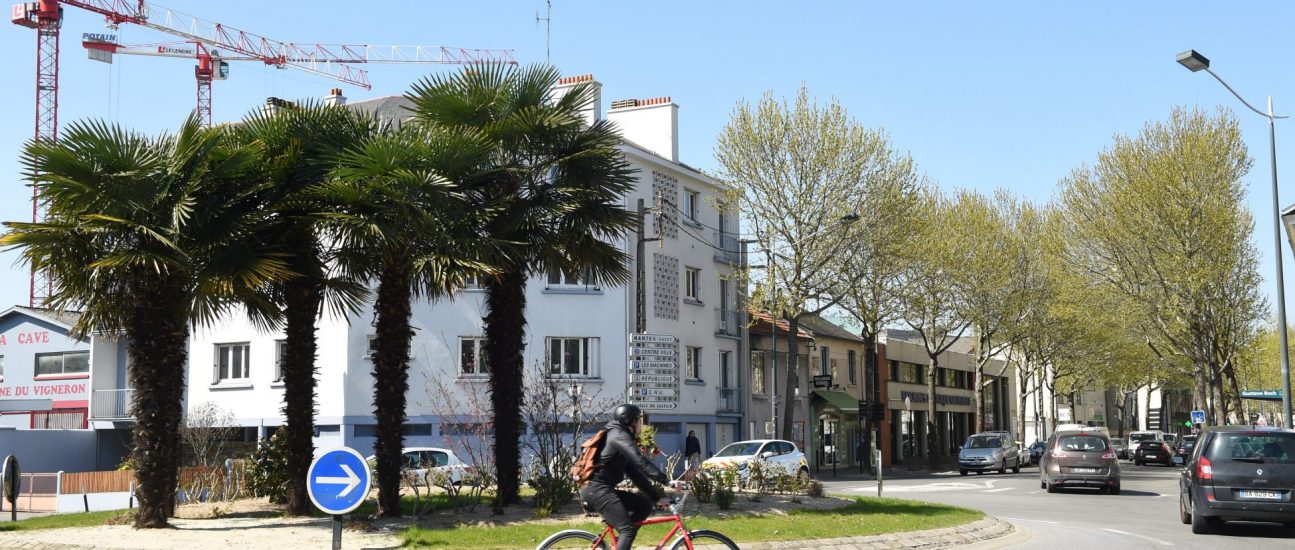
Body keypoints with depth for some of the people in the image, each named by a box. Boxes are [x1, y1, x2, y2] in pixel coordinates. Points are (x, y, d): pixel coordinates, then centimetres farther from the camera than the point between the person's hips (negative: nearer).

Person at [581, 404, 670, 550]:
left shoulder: (622, 437, 21)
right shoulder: (619, 436, -9)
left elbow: (635, 473, 21)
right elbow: (640, 462, -23)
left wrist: (657, 498, 15)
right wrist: (667, 480, -29)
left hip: (603, 489, 10)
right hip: (596, 489, -10)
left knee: (645, 504, 8)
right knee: (628, 529, -17)